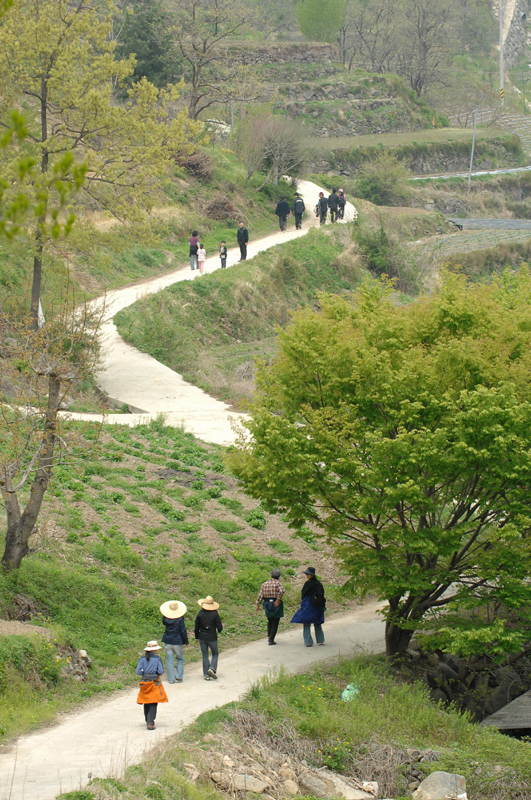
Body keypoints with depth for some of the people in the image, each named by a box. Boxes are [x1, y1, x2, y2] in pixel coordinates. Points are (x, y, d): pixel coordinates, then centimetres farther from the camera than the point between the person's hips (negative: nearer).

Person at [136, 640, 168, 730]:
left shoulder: (143, 658, -2)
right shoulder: (157, 658, -8)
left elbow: (138, 671, -6)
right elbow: (161, 671, -11)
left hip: (144, 681, 3)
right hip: (155, 681, -3)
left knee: (146, 703, 16)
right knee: (153, 703, -1)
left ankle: (147, 721, 27)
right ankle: (150, 723, -11)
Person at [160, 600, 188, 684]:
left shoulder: (165, 618, -4)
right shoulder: (180, 619, -13)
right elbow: (183, 631, -9)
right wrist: (186, 641, 0)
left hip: (167, 642, 2)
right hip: (177, 642, -2)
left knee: (169, 661, 7)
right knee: (180, 659, 16)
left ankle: (171, 679, 6)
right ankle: (179, 676, 7)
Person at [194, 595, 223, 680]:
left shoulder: (200, 614, -4)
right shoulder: (215, 614, -11)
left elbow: (196, 628, 2)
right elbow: (219, 627, -8)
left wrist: (197, 637, 16)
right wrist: (219, 629, 16)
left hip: (202, 638, 2)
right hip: (212, 637, -2)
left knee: (205, 656, 8)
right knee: (215, 654, 15)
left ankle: (206, 675, 8)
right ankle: (212, 668, -6)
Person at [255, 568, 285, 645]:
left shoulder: (264, 584, 4)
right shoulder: (277, 583, -9)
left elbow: (260, 595, 2)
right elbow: (281, 591, -28)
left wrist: (258, 604, 6)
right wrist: (278, 599, -18)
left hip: (267, 604, 4)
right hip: (276, 604, -4)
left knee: (270, 621, 23)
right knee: (275, 623, 2)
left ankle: (269, 636, 16)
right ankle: (271, 640, -3)